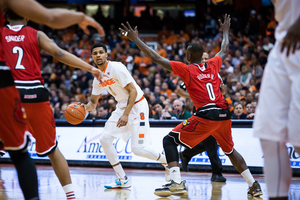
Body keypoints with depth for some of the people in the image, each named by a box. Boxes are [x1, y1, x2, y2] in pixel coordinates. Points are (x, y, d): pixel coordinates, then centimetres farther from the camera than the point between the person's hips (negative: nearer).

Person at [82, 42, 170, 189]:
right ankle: (122, 180, 4)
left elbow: (133, 91, -22)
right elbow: (93, 102, 15)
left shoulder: (116, 68, -20)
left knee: (138, 149, -15)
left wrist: (126, 114, -27)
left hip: (137, 106, -8)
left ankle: (168, 163, 13)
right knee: (105, 139, -4)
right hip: (122, 106, 8)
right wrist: (85, 107, -9)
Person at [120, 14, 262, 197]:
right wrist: (226, 31, 54)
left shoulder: (186, 69, 2)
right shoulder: (213, 64, 15)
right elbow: (225, 50, 37)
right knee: (230, 150, 27)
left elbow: (156, 58, 1)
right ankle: (254, 185, 23)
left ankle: (177, 183, -14)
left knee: (170, 140, 1)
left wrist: (136, 39, 7)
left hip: (206, 116, -6)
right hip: (224, 114, 6)